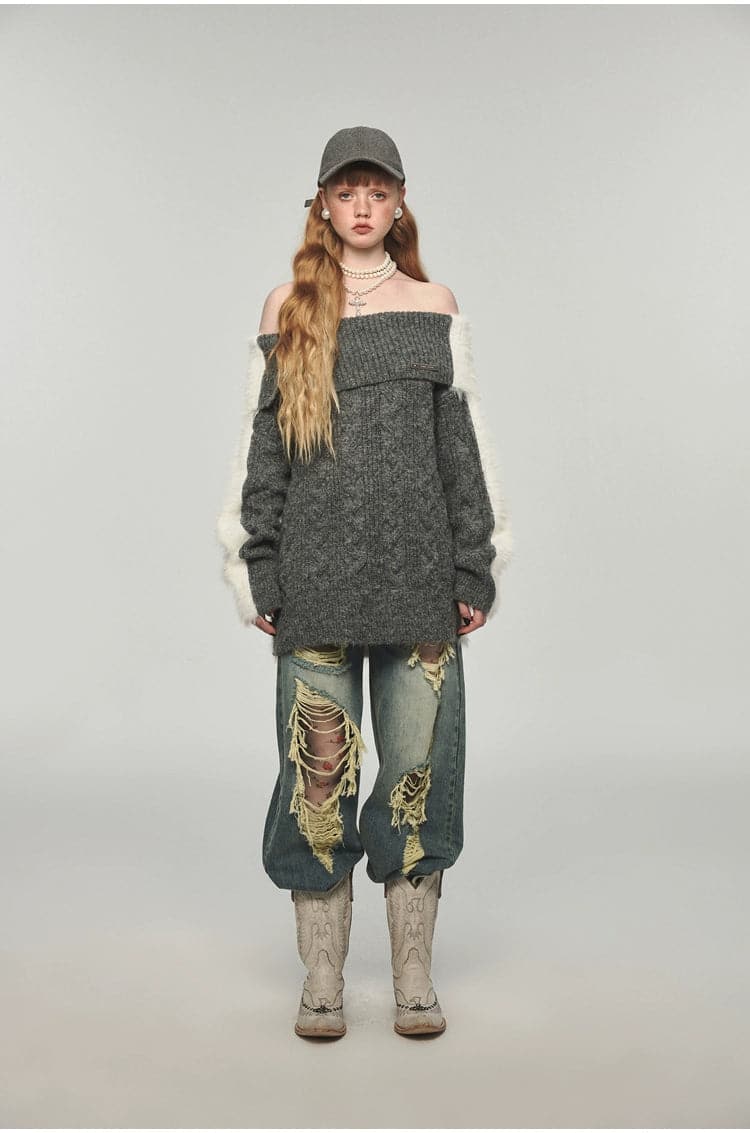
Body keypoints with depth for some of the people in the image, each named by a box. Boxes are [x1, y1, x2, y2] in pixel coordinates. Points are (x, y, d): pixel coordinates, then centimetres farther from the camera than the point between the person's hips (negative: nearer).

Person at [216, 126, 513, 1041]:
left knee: (418, 765, 1)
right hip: (315, 573, 0)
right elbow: (260, 446, 8)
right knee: (319, 766, 0)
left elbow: (463, 442, 10)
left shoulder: (433, 306, 11)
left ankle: (414, 977, 14)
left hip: (420, 570, 1)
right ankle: (321, 981, 13)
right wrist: (260, 577, 1)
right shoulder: (288, 307, 10)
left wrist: (475, 571, 3)